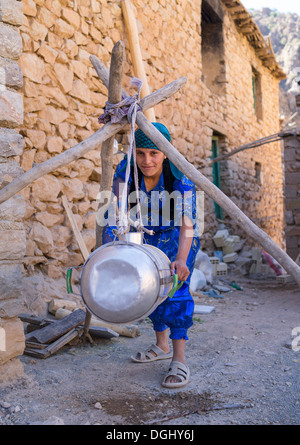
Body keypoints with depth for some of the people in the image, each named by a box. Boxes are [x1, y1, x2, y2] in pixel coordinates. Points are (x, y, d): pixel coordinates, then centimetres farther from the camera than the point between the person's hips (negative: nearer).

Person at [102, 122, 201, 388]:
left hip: (178, 235, -4)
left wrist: (181, 259, -55)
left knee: (177, 287, -18)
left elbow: (187, 222, -39)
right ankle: (161, 346, 27)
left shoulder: (180, 175, -32)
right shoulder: (126, 172, -25)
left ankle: (179, 359, -14)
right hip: (147, 234, 4)